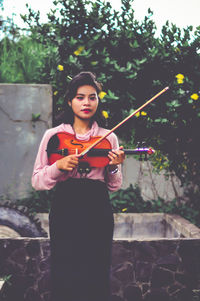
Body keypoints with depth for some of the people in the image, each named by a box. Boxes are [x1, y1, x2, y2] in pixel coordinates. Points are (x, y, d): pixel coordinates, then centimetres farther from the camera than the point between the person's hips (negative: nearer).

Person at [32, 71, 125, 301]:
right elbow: (37, 181, 0)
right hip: (65, 211, -1)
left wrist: (114, 168, -11)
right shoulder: (54, 135, 4)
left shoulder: (109, 138, 7)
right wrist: (59, 166, -16)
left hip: (98, 213, 1)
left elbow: (114, 187, 9)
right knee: (65, 276, 1)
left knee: (96, 278, 4)